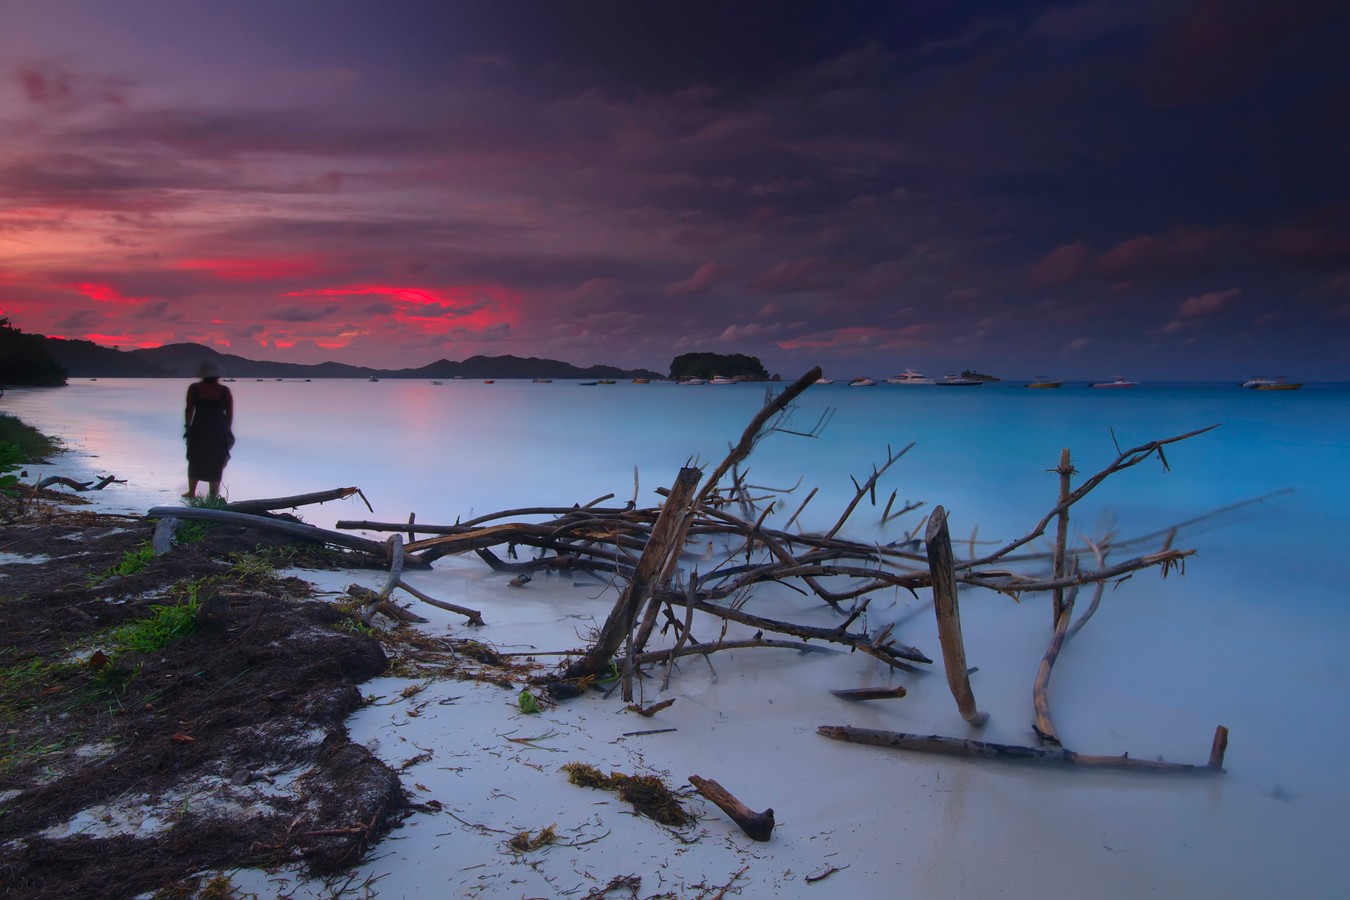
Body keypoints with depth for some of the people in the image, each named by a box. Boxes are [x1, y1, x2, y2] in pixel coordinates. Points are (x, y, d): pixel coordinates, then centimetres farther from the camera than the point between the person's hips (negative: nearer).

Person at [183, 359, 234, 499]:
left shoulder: (194, 388, -4)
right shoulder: (225, 391, -4)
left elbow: (189, 410, -4)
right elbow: (230, 414, -1)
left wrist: (188, 427, 8)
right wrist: (226, 432, 11)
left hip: (199, 430, 1)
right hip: (219, 431, 0)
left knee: (195, 461, 19)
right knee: (216, 464, 9)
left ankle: (192, 493, 26)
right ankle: (213, 496, 12)